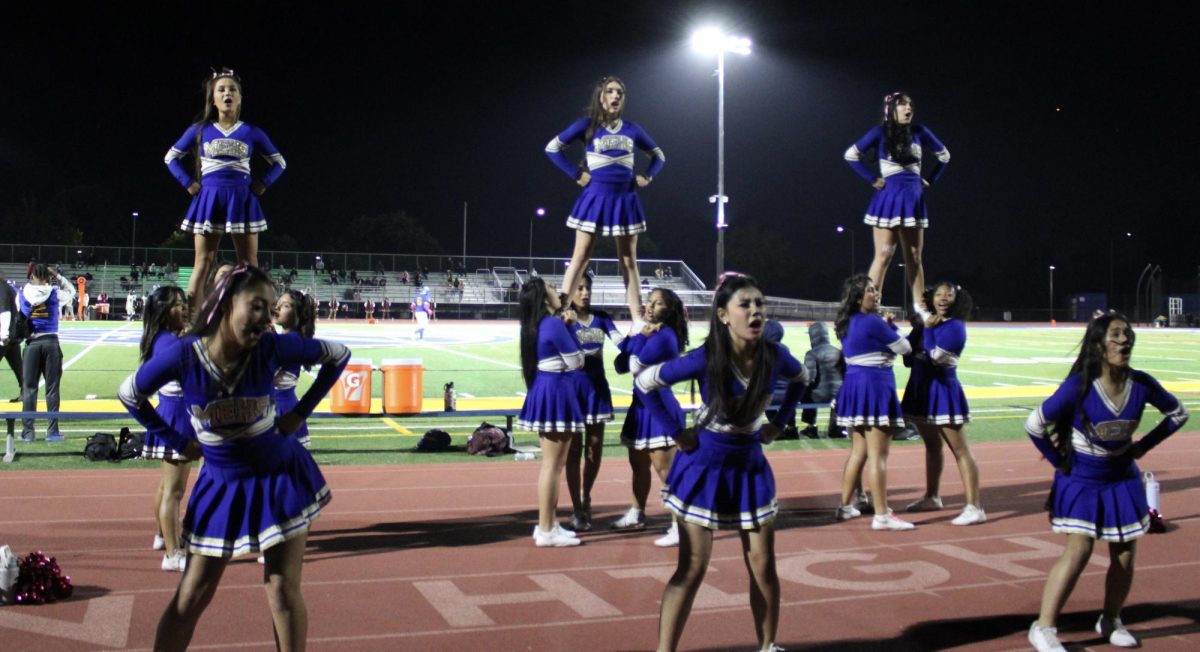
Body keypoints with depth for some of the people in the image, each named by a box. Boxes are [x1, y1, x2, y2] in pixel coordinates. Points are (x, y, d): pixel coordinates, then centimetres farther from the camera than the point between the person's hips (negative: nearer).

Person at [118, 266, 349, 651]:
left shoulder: (273, 347, -19)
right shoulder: (183, 355, -19)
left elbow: (338, 355, -3)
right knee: (191, 597, 6)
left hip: (280, 479, 0)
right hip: (221, 485, 1)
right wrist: (176, 442, -2)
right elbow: (129, 394, -1)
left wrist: (300, 413, -5)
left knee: (283, 591, 1)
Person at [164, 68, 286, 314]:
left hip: (241, 201, 0)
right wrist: (189, 183, 2)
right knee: (203, 264, -2)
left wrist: (262, 184, 0)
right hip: (209, 201, 0)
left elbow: (279, 162, 14)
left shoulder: (251, 133, 5)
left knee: (249, 265, -1)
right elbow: (171, 157, 14)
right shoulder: (200, 130, 5)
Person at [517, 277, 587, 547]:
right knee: (552, 464, -4)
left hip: (544, 392, 10)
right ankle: (546, 531, 0)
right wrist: (570, 328, 2)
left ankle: (547, 524, 23)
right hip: (556, 394, -10)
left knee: (554, 463, 17)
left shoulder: (535, 325, 9)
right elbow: (576, 362, -11)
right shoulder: (554, 324, -17)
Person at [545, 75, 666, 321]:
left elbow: (658, 155, 21)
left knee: (629, 260, 5)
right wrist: (577, 175, -7)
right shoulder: (588, 125, -2)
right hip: (596, 198, -3)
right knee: (581, 257, -4)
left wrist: (647, 177, 5)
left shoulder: (631, 129, 8)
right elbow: (552, 147, -3)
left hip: (625, 200, 3)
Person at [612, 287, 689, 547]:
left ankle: (679, 527, -9)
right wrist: (635, 337, -5)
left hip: (660, 409, -10)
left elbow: (636, 365, -21)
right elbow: (621, 365, 6)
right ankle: (636, 516, 34)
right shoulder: (649, 332, 11)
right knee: (639, 464, 20)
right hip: (642, 406, 10)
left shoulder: (664, 335, -17)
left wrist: (639, 338, -8)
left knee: (665, 470, -11)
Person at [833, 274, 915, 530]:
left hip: (854, 386, 10)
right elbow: (904, 348, -6)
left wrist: (885, 325, 11)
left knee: (859, 450, 18)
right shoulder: (872, 321, -14)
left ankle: (846, 506, 23)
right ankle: (882, 516, -7)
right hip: (874, 386, -10)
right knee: (878, 455, -8)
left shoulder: (848, 323, 12)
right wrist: (891, 326, 11)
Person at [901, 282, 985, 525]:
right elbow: (909, 356, 6)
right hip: (922, 390, 8)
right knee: (932, 445, 20)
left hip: (943, 390, -8)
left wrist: (928, 329, -13)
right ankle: (931, 497, 33)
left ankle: (974, 507, -11)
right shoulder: (928, 323, 11)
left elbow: (936, 355, -21)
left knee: (960, 450, -9)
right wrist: (917, 328, -5)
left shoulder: (955, 326, -10)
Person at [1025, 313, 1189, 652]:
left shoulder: (1141, 384, -11)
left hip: (1122, 480, 5)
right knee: (1079, 550, -13)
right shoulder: (1079, 387, -23)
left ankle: (1111, 621, 28)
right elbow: (1034, 424, -19)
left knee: (1125, 553, 7)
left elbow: (1178, 413, 8)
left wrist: (1144, 445, 2)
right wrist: (1058, 461, -11)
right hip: (1081, 481, -5)